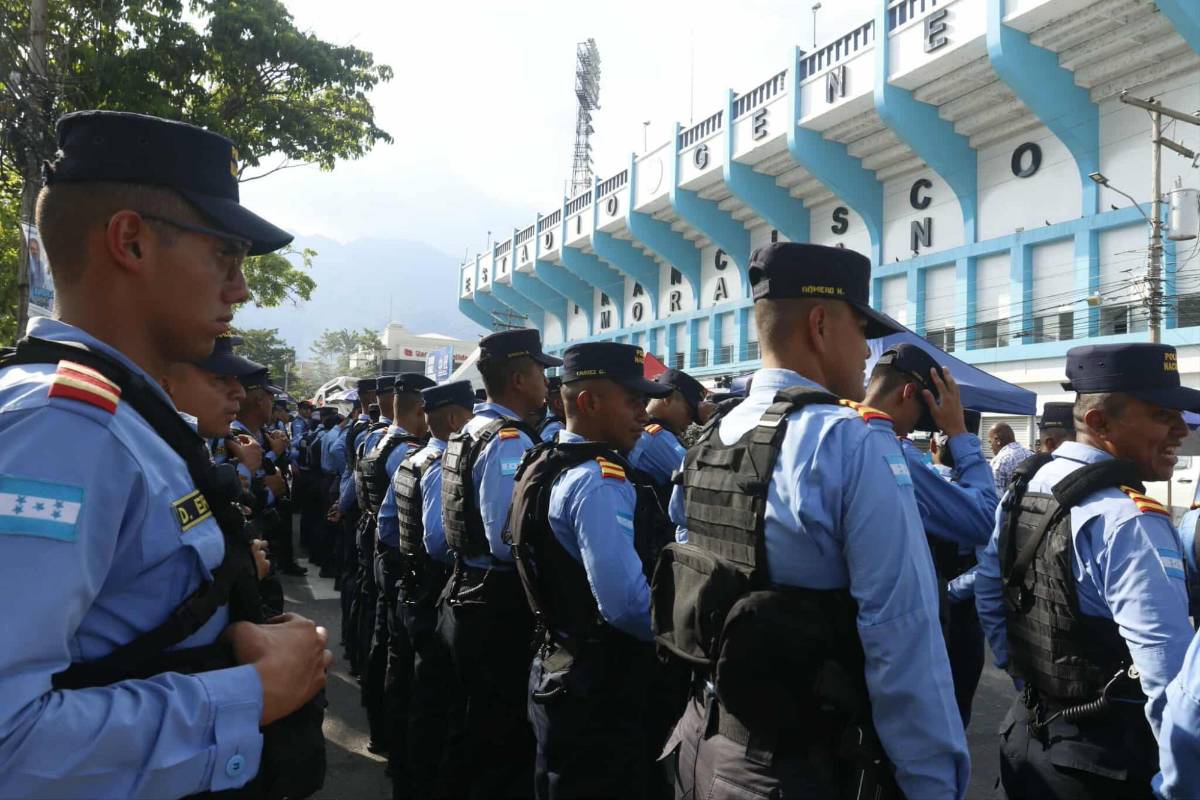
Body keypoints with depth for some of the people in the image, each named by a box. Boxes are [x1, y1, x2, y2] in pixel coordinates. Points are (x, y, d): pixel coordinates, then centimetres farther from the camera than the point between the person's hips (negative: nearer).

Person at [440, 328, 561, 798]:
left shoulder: (469, 434, 12)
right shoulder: (510, 442, -19)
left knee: (480, 730, 23)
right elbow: (510, 542, -28)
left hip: (467, 599, 10)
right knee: (505, 742, 3)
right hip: (500, 611, -10)